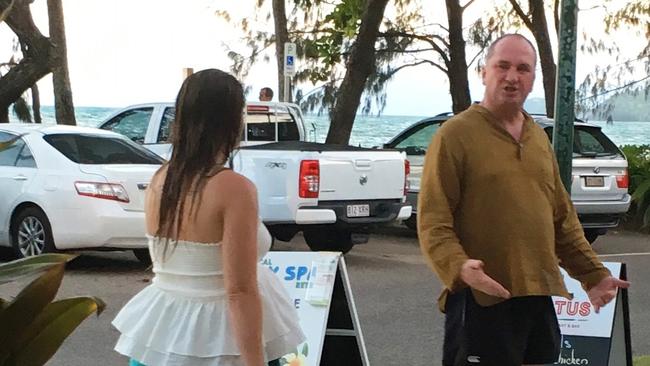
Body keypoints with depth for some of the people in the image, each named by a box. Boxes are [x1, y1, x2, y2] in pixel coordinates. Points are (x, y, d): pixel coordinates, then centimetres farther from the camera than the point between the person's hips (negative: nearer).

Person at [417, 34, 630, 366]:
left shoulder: (538, 138, 17)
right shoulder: (456, 134, -5)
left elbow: (562, 217, 23)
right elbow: (432, 220, -11)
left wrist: (593, 273, 16)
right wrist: (459, 267, -28)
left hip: (540, 297, 7)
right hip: (481, 299, -7)